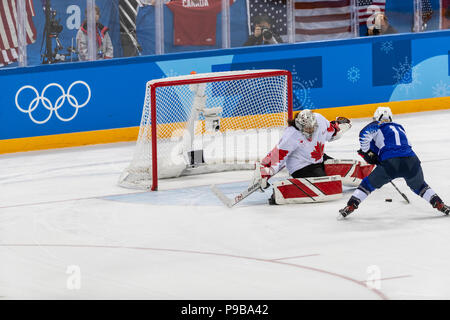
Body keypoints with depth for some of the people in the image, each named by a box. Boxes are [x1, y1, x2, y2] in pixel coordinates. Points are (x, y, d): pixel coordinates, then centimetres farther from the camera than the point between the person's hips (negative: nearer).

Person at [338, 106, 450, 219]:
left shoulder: (377, 126, 15)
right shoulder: (399, 127, 32)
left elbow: (364, 134, -4)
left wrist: (367, 152, 10)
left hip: (390, 163, -4)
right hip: (411, 161, 4)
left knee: (368, 184, 15)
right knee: (419, 186, 31)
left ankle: (350, 206, 8)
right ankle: (439, 204, 22)